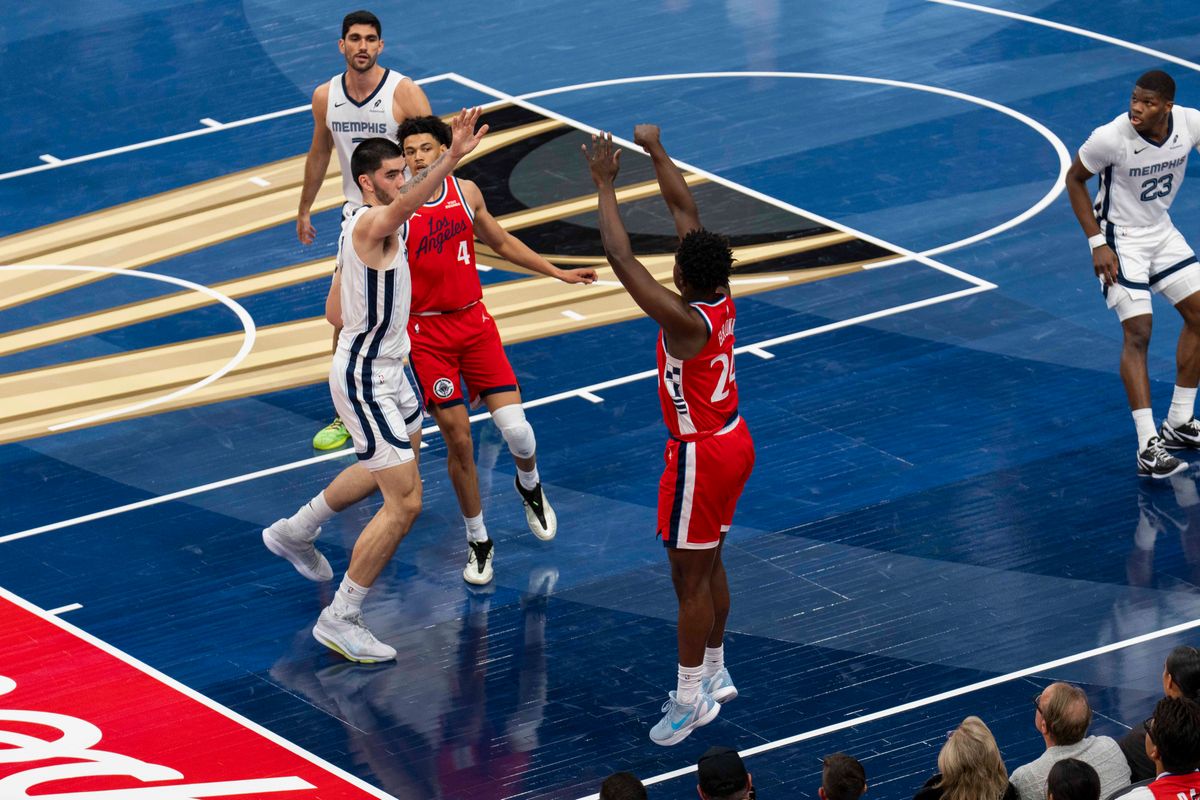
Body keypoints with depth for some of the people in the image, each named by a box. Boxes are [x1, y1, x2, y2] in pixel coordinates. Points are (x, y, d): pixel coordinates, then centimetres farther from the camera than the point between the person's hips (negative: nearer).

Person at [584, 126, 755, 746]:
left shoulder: (684, 320, -29)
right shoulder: (722, 296, -7)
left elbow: (621, 258, -31)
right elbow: (684, 208, 1)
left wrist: (605, 185, -24)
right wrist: (656, 152, 6)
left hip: (701, 457, -9)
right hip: (733, 442, 9)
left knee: (689, 579, 2)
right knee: (708, 566, 22)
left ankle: (690, 701, 11)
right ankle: (713, 676, 35)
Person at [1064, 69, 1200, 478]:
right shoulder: (1111, 137, -29)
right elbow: (1075, 179, -12)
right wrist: (1097, 243, -16)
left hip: (1162, 231, 6)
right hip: (1121, 240, -6)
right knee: (1138, 333, -15)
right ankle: (1147, 448, -16)